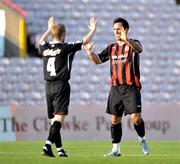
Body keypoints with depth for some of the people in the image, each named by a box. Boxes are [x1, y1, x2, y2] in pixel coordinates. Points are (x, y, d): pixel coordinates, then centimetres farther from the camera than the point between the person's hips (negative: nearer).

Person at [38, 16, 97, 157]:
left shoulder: (45, 48, 7)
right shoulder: (65, 48, -8)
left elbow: (42, 41, 33)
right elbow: (84, 41, -1)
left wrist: (49, 29, 46)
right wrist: (93, 29, 16)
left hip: (48, 87, 6)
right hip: (61, 85, -6)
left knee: (54, 119, 11)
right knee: (59, 118, -12)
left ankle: (60, 149, 13)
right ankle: (48, 145, -27)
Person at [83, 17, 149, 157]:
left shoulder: (132, 45, -2)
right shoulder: (111, 48, 15)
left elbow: (138, 48, -26)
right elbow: (97, 60, 11)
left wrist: (127, 40, -48)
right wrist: (89, 52, -11)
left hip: (131, 87, -5)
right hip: (116, 88, 5)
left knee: (135, 117, -15)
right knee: (115, 119, 5)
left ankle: (142, 140, 11)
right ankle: (116, 149, 12)